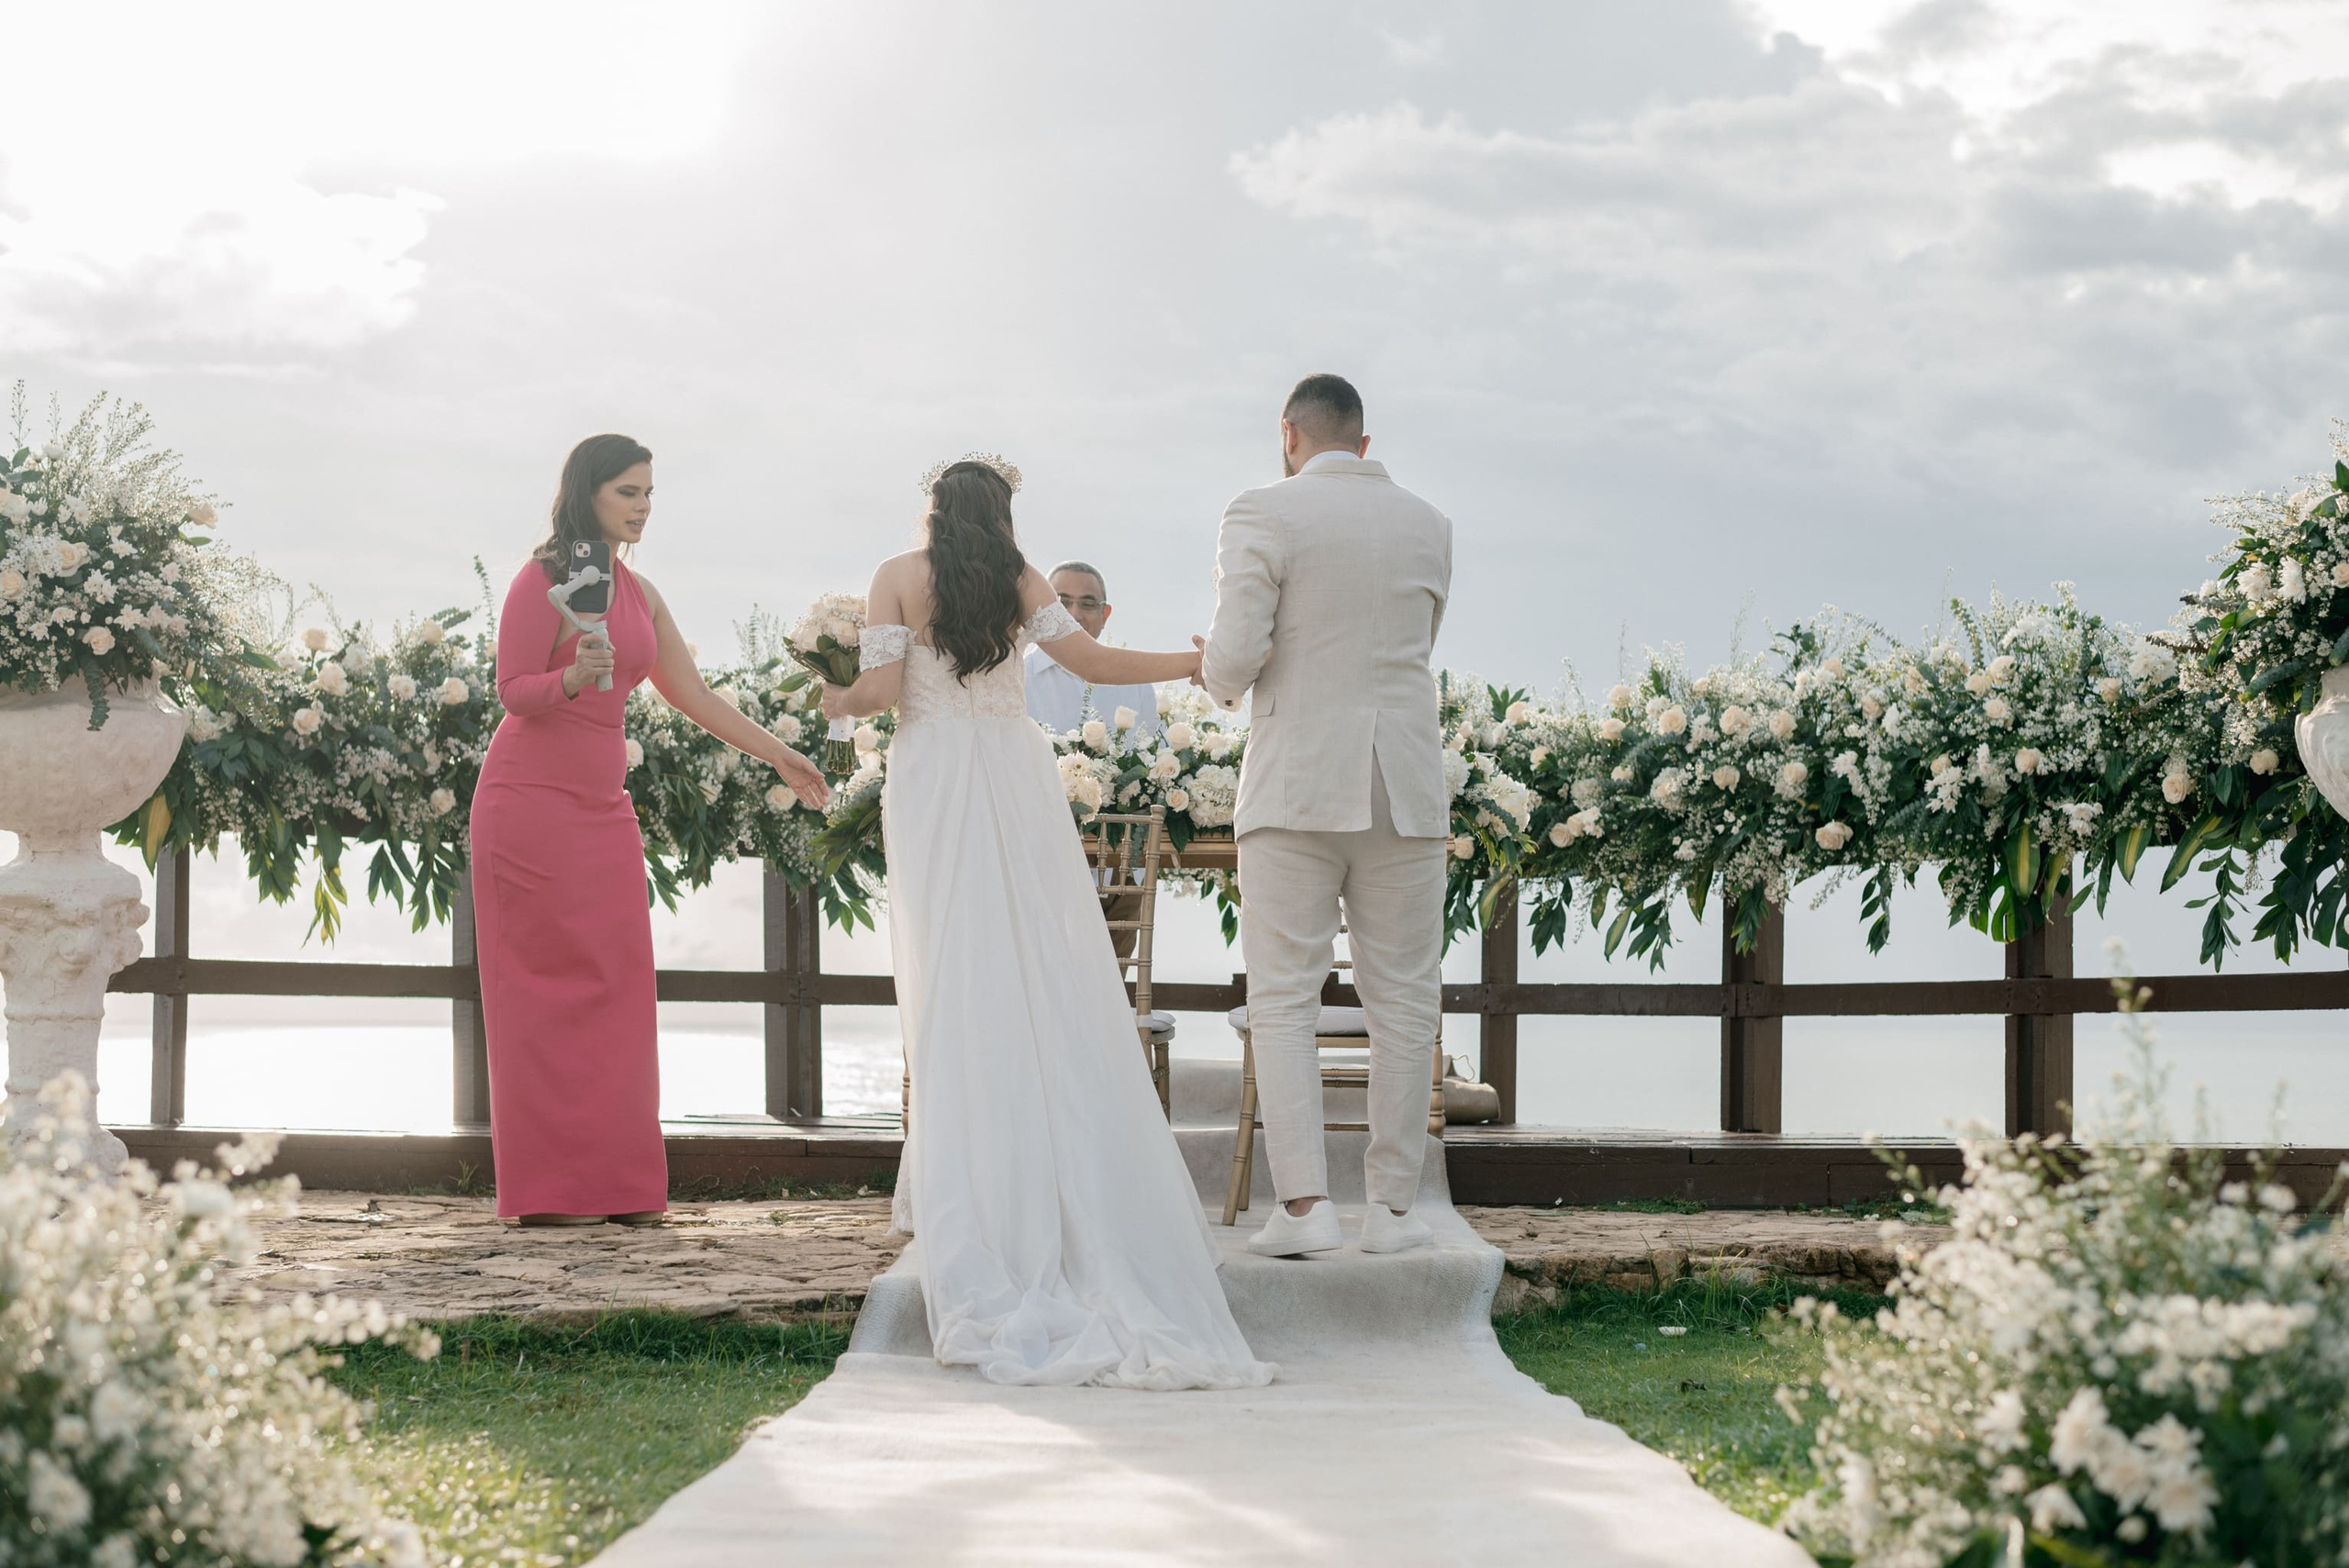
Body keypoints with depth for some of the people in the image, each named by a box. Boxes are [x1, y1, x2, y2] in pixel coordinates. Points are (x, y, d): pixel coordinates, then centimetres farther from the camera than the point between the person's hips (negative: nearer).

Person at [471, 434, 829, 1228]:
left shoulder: (639, 593, 13)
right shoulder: (543, 580, -8)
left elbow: (692, 694, 18)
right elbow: (513, 688, -8)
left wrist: (779, 754, 18)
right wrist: (574, 678, -27)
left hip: (602, 806, 7)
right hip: (533, 799, -7)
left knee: (617, 984, 2)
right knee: (550, 988, -7)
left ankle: (615, 1184, 5)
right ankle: (548, 1190, -4)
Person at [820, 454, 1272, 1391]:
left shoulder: (899, 577, 2)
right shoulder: (1019, 580, 6)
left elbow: (880, 690, -6)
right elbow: (1091, 662, -2)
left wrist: (836, 702, 15)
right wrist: (1197, 661, 10)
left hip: (933, 789, -1)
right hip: (1017, 782, 1)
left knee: (956, 992, 0)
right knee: (1047, 987, 2)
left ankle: (966, 1198, -2)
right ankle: (1065, 1195, -1)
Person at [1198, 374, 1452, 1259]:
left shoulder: (1262, 516, -5)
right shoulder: (1426, 525, 9)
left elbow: (1235, 656, -15)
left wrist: (1217, 680, 9)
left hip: (1297, 786, -3)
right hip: (1404, 788, 3)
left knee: (1282, 1002, 1)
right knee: (1403, 1002, 8)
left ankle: (1304, 1205, -8)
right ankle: (1392, 1205, 9)